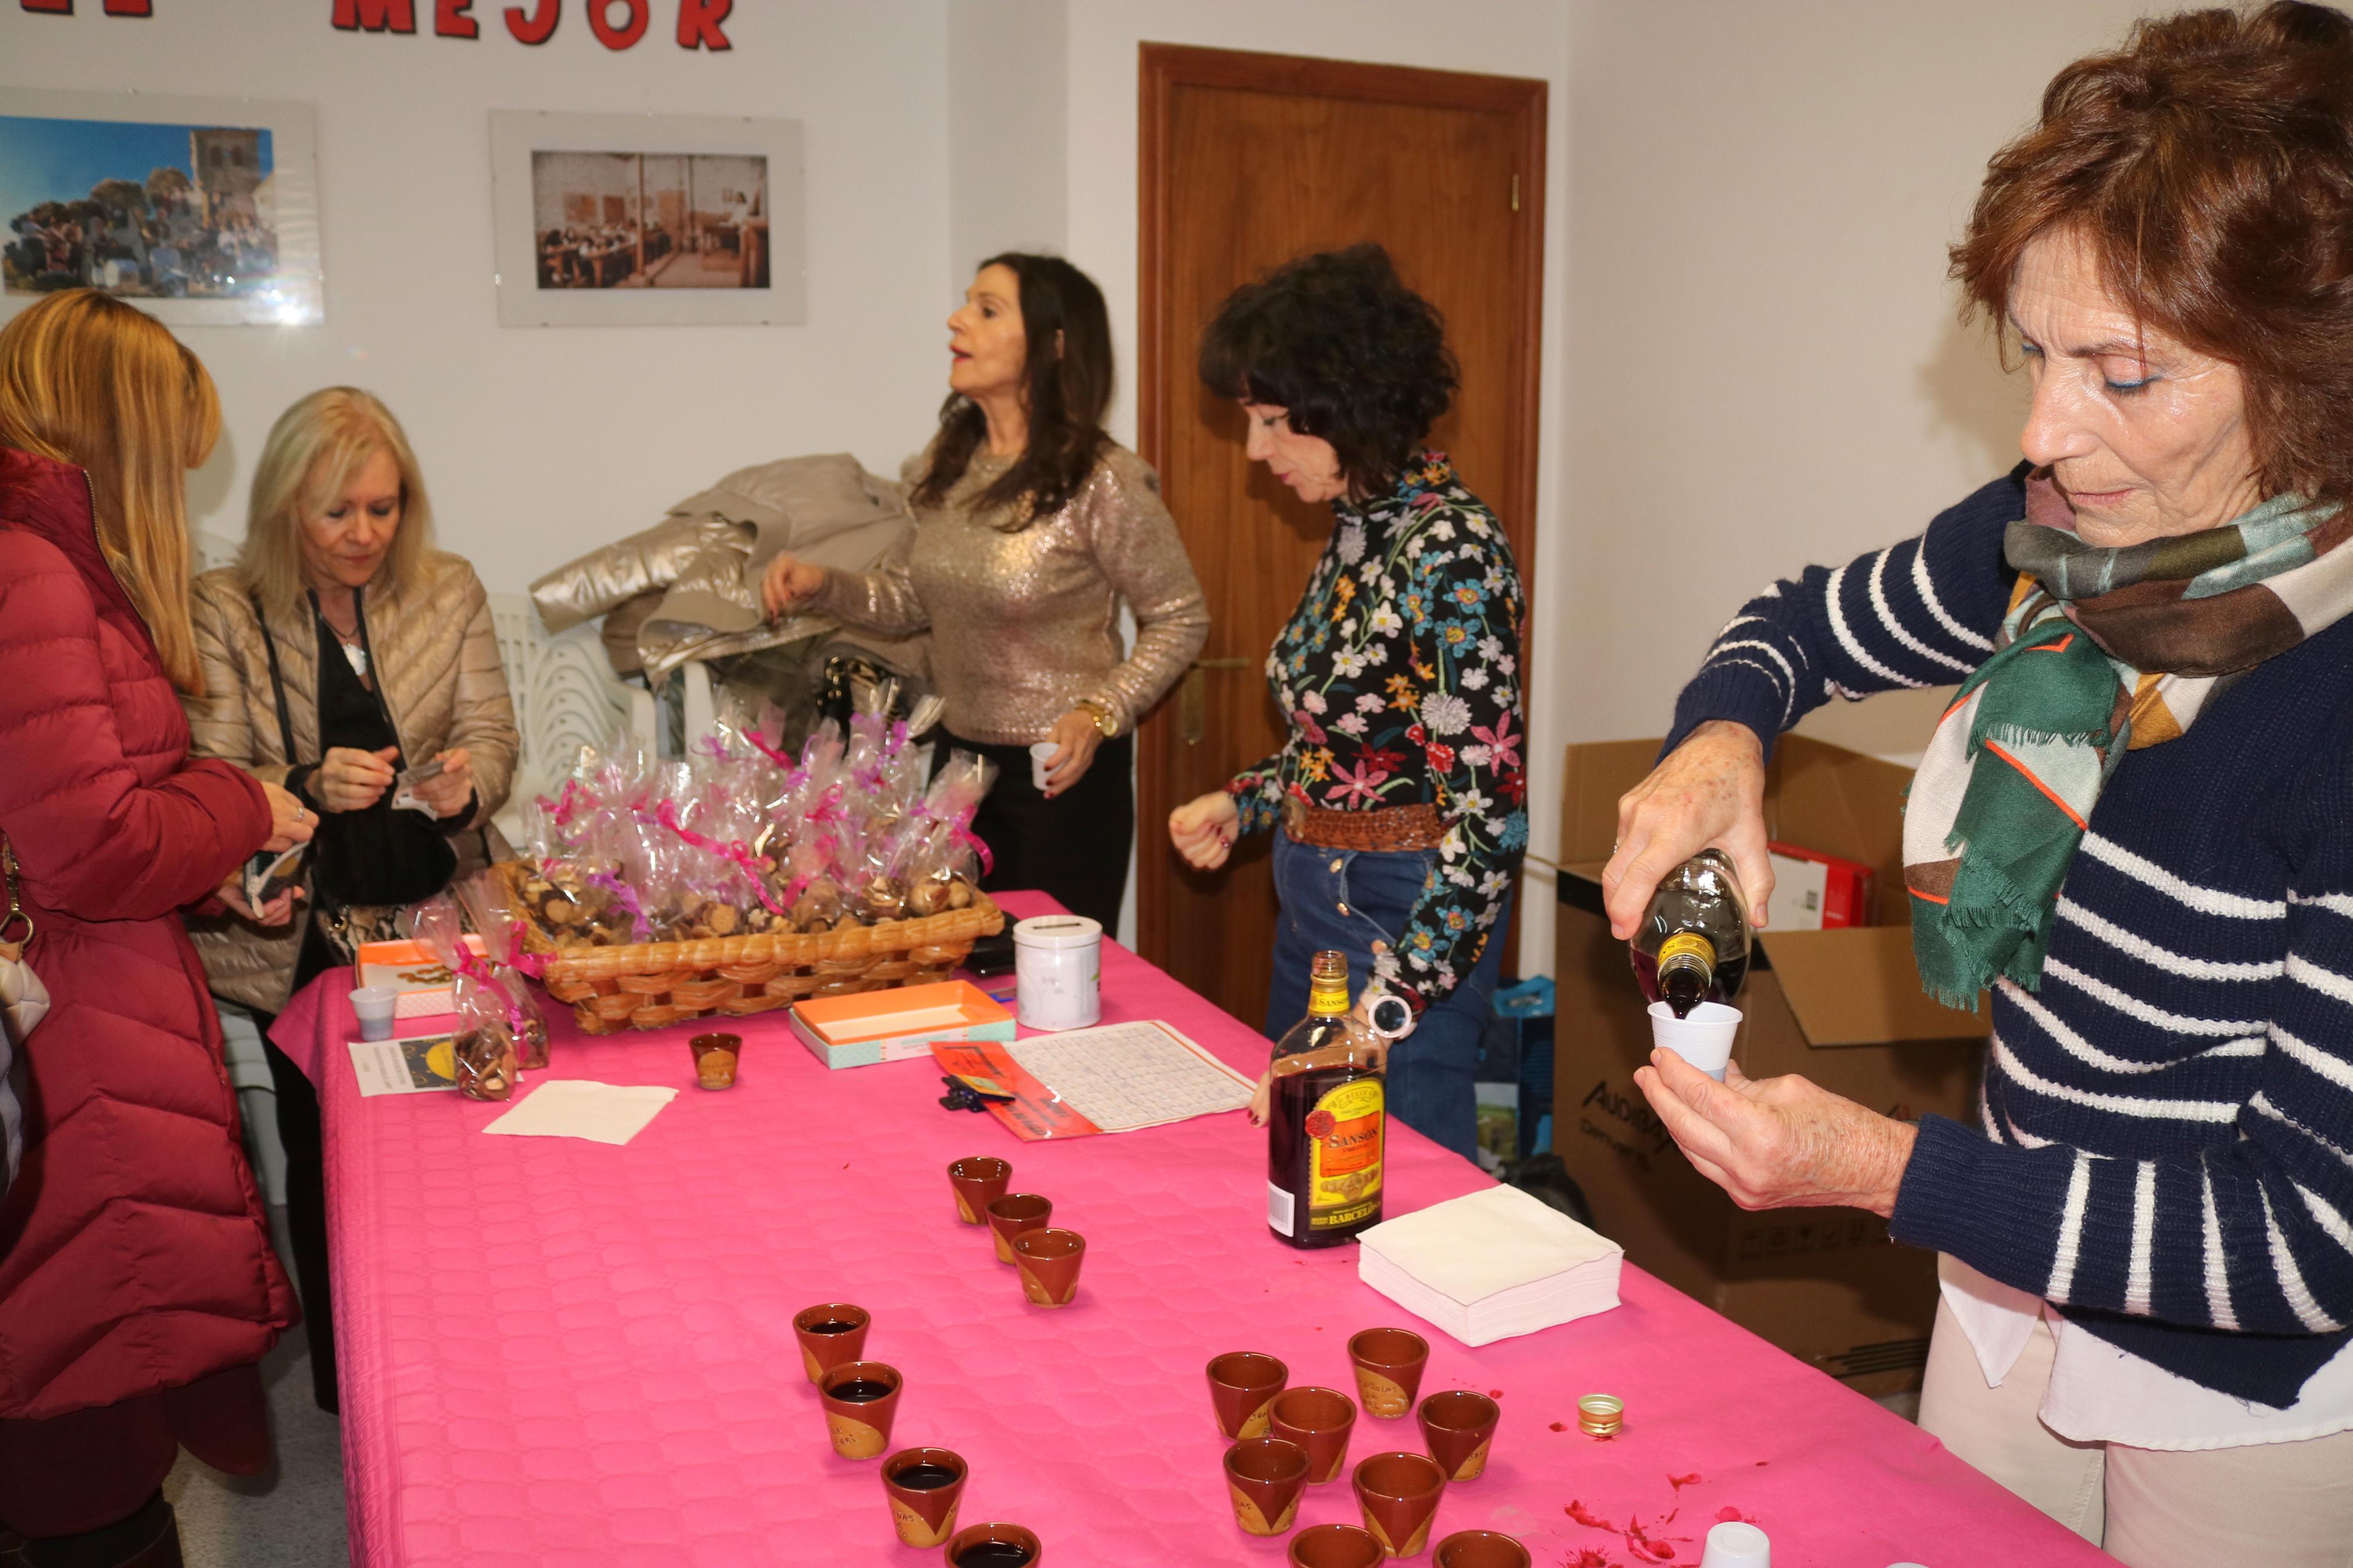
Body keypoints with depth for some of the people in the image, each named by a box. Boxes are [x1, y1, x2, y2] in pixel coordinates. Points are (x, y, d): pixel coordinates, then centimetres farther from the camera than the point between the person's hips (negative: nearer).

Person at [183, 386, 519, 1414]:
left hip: (434, 900, 2)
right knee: (330, 1141, -9)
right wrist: (311, 788, -20)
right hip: (296, 924, -1)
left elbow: (491, 734, 7)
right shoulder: (222, 611, 2)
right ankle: (347, 1378, 11)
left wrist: (467, 783, -15)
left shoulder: (450, 591, 9)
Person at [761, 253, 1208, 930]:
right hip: (960, 756, 6)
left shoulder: (1102, 482, -17)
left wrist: (1100, 714, -20)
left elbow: (1180, 619, -9)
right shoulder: (948, 463, 3)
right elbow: (910, 598, 13)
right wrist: (822, 587, -4)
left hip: (1063, 773, -6)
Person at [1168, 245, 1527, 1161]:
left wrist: (1385, 1009, -27)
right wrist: (1244, 805, 5)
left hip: (1404, 917, -9)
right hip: (1311, 896, 9)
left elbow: (1491, 816, -24)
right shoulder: (1355, 527, 6)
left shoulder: (1448, 551, -21)